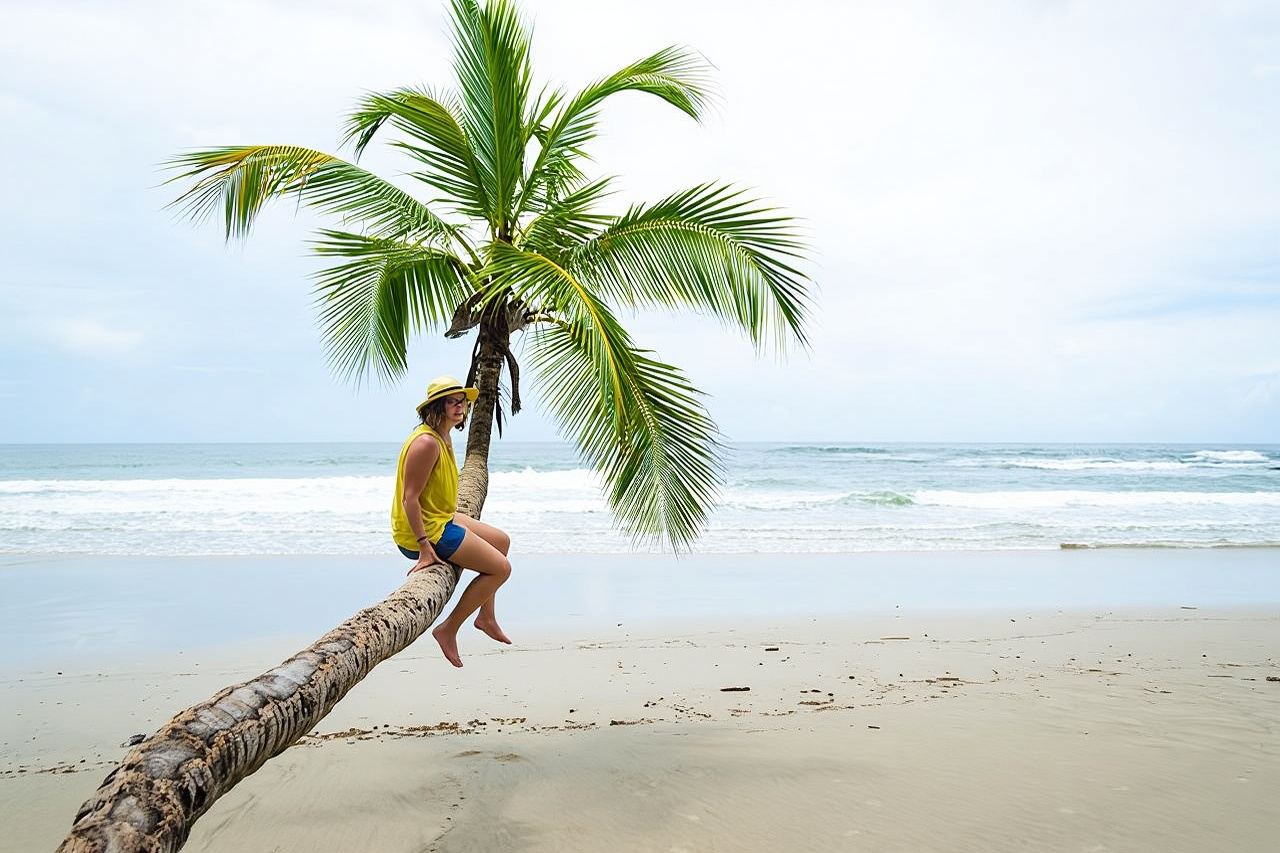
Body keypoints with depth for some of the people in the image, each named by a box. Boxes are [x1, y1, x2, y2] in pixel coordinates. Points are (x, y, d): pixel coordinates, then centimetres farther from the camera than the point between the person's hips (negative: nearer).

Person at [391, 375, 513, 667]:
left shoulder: (444, 438, 8)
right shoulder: (426, 442, -24)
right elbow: (409, 497, -27)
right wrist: (425, 549, -28)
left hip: (441, 519, 11)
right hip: (425, 531, -11)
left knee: (501, 541, 24)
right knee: (501, 568, -7)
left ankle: (486, 616, 34)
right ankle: (448, 630, 1)